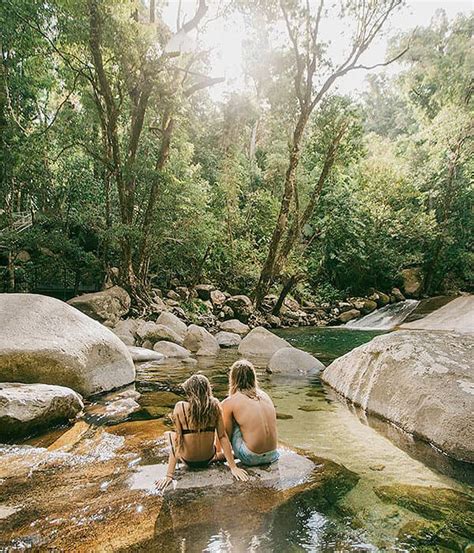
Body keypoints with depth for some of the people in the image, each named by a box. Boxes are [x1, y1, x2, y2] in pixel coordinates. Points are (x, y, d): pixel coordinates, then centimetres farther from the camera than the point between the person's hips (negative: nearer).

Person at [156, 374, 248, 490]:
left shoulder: (180, 407, -19)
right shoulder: (215, 405, -15)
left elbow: (178, 440, -18)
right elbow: (222, 436, -12)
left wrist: (169, 475, -13)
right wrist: (233, 467, -5)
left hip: (188, 461, -2)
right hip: (208, 459, 2)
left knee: (169, 434, 26)